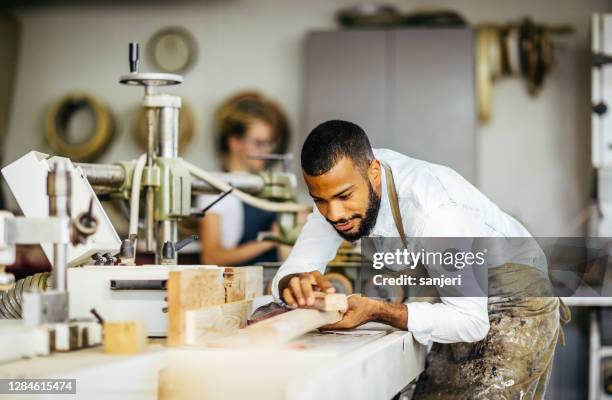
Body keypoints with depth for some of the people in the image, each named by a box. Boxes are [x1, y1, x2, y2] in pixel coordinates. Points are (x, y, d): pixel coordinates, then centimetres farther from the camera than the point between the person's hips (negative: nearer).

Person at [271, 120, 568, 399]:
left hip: (515, 305, -7)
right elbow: (295, 267, -11)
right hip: (464, 305, 7)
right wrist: (296, 284, -35)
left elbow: (470, 322, -31)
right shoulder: (342, 180, -14)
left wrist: (375, 311, -39)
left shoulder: (435, 212, -36)